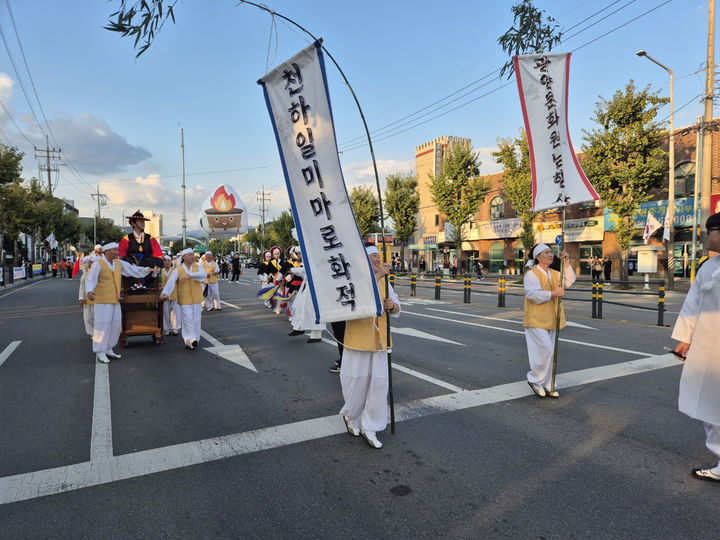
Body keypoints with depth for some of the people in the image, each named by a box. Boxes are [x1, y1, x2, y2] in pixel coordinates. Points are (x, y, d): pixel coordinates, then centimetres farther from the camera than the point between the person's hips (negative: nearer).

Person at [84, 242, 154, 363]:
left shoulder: (118, 263, 7)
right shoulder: (98, 264, -12)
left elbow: (131, 269, 19)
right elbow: (90, 280, -21)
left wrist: (146, 270, 15)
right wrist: (89, 292, -38)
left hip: (115, 300, 7)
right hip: (102, 301, -7)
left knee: (115, 325, 9)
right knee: (102, 326, -5)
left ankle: (108, 350, 22)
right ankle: (100, 353, 5)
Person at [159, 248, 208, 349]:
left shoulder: (198, 266, 2)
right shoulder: (177, 270, -4)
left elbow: (203, 275, -18)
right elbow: (171, 282, -16)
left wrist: (190, 275, -30)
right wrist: (165, 293, -32)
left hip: (197, 299, 3)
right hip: (184, 300, -2)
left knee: (196, 320, 9)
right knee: (188, 320, -8)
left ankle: (194, 340, 21)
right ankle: (190, 340, -2)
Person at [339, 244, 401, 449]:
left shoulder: (384, 281, 11)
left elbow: (396, 307, 11)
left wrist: (392, 305, -11)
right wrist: (377, 275, -26)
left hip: (378, 339, 5)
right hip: (358, 338, -5)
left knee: (378, 382, 2)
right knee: (356, 380, 6)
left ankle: (369, 428, 15)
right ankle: (350, 414, 36)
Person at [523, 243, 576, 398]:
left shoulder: (554, 273, 16)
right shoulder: (531, 274, -12)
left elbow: (569, 280, 9)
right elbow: (533, 294, -23)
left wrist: (566, 263, -1)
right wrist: (554, 293, -19)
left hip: (550, 320, 8)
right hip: (536, 320, -8)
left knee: (548, 353, 11)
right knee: (545, 350, -12)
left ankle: (547, 386, 20)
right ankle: (534, 379, 8)